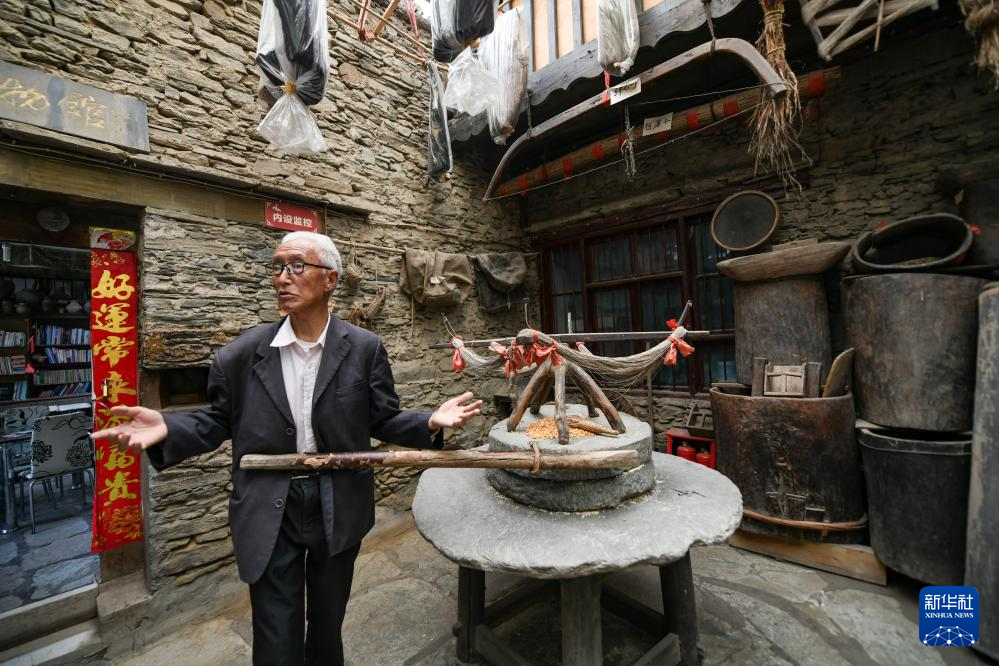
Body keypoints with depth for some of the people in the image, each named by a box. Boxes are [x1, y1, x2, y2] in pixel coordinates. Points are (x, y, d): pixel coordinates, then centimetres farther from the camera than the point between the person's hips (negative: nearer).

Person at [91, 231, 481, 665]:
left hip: (339, 509, 1)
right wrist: (167, 428, -15)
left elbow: (382, 420, -4)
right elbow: (219, 421, 4)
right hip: (269, 513, 0)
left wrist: (431, 423, -20)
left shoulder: (365, 349, -9)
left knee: (328, 626, 24)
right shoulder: (241, 355, -6)